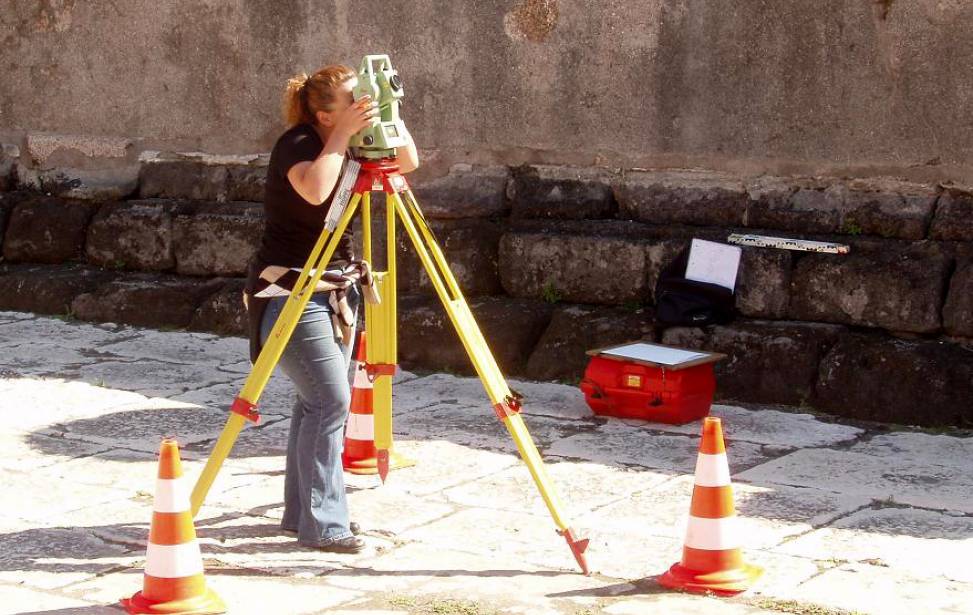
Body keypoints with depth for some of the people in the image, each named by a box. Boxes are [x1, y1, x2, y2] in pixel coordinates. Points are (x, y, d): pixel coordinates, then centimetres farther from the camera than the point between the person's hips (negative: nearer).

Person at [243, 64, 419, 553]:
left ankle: (302, 512, 20)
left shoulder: (351, 144, 7)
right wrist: (345, 134, -29)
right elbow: (314, 189, -35)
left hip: (333, 289, 8)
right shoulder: (297, 143, -16)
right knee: (331, 401, -13)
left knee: (317, 401, 10)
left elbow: (408, 163, 7)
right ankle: (321, 525, -6)